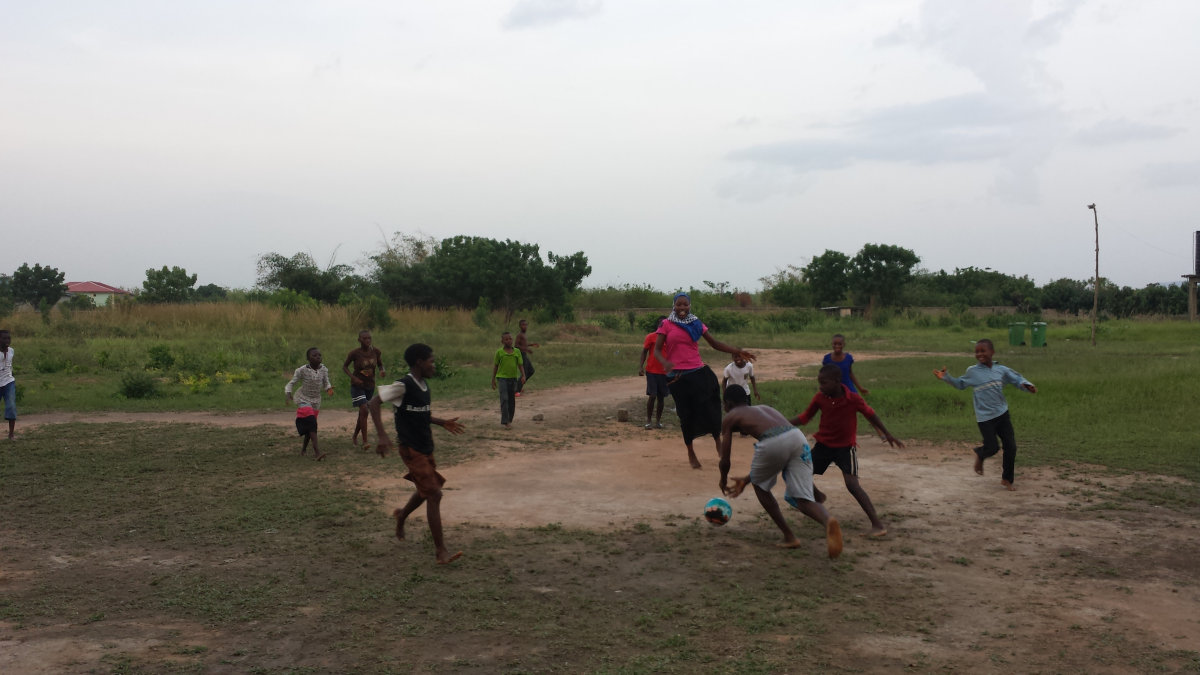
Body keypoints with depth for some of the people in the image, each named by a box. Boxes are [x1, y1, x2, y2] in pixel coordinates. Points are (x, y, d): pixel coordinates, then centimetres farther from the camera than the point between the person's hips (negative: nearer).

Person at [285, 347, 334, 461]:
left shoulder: (324, 369, -6)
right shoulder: (302, 370, -17)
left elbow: (326, 383, 4)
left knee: (310, 425, 13)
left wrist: (329, 389, -18)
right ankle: (317, 451, -27)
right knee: (311, 423, -20)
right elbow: (291, 383, -12)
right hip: (303, 399, -5)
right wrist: (288, 393, -30)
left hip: (316, 400, 5)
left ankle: (304, 448, 35)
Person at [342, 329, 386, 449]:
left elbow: (380, 365, 8)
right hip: (357, 385, -4)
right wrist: (353, 377, -18)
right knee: (364, 410, -18)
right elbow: (344, 366, -3)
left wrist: (383, 371, -16)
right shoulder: (354, 353, -14)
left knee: (363, 413, 13)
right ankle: (364, 441, -16)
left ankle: (354, 437, 35)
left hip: (370, 385, 4)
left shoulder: (376, 352, -6)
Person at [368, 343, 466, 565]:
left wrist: (443, 423, 15)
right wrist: (383, 436, -29)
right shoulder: (403, 386, -19)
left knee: (426, 490, 23)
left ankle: (401, 516, 51)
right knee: (434, 494, -11)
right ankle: (441, 550, -7)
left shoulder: (424, 384, 8)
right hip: (411, 449, -9)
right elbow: (373, 403, -21)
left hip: (426, 447, 9)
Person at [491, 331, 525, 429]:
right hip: (502, 378, -3)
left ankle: (510, 420, 22)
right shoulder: (499, 352, -2)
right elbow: (495, 366, 5)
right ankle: (505, 422, -15)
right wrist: (493, 380, 7)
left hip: (513, 378, 3)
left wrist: (523, 375, -11)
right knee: (504, 399, -14)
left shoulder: (517, 351, 3)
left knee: (512, 401, 10)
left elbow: (520, 365, 5)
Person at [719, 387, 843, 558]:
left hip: (773, 444, -5)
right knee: (803, 499, 4)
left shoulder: (730, 418, 22)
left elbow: (724, 461, 22)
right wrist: (746, 479, 53)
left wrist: (723, 480, 43)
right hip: (798, 437, 5)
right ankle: (828, 520, -30)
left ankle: (789, 536, 21)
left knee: (760, 485, 24)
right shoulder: (764, 409, 39)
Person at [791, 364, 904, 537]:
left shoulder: (853, 399, -20)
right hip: (823, 445, 5)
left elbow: (870, 415, -4)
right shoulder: (820, 398, -10)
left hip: (846, 447, -5)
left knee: (852, 484, -21)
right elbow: (805, 417, -1)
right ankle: (818, 497, 38)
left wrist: (887, 434, 5)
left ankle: (877, 523, -13)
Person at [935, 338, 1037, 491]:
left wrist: (1027, 385, -14)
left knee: (1011, 446, 3)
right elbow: (960, 384, 8)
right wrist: (946, 377, -5)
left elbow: (1017, 379, 7)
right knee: (992, 447, -5)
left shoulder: (1001, 370, -1)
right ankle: (979, 455, 34)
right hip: (985, 417, -3)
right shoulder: (973, 372, -5)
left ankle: (1006, 479, 20)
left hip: (1002, 414, 3)